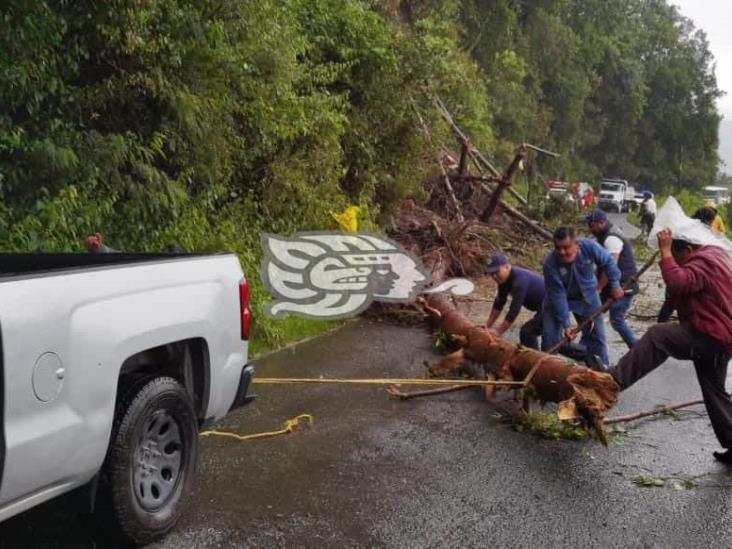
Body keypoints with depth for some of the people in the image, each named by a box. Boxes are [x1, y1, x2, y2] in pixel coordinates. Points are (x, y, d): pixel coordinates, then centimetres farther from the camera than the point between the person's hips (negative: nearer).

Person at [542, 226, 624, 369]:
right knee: (550, 336, -9)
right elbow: (558, 296, -31)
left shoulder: (589, 246, -29)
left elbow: (608, 262, -9)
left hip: (587, 297, 3)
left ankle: (601, 367, 26)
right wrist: (566, 324, -30)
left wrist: (615, 285, -8)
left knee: (596, 333, 10)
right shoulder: (550, 263, -34)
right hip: (559, 299, -2)